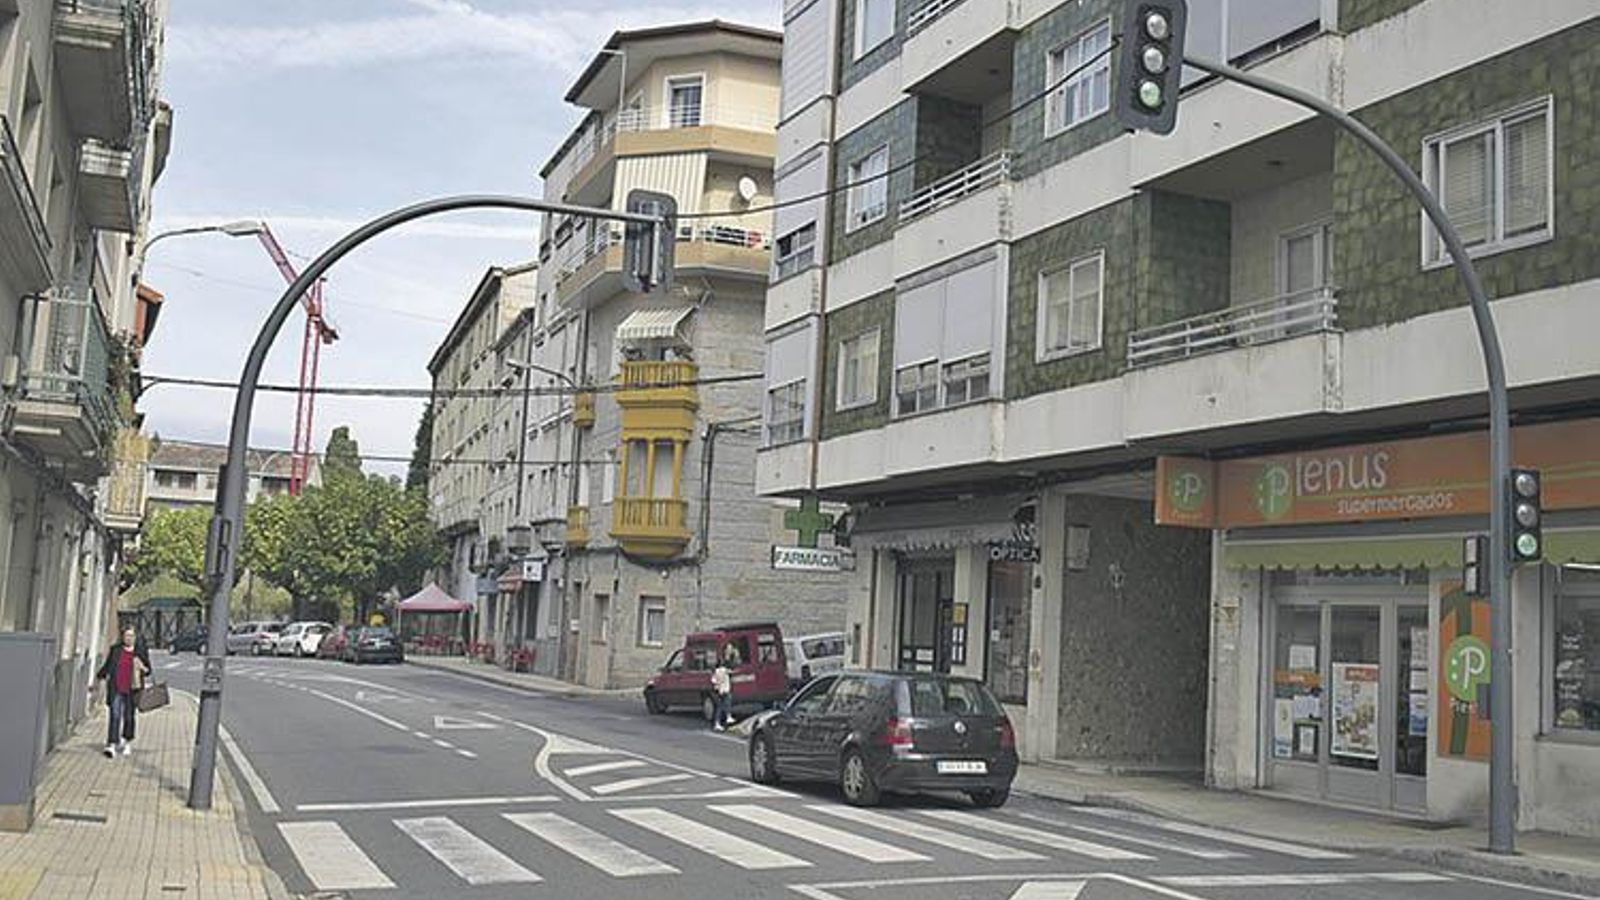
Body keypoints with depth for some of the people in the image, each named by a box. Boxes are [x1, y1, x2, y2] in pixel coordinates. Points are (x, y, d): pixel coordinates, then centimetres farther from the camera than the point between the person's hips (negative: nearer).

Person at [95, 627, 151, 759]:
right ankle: (112, 745, -12)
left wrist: (144, 669, -11)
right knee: (114, 715, -9)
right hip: (116, 689, 0)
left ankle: (127, 743, 26)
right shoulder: (115, 649, 8)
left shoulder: (141, 652, 5)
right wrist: (98, 676, 16)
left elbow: (148, 670, 9)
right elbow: (107, 666, 18)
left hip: (132, 690, 0)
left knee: (129, 717, 7)